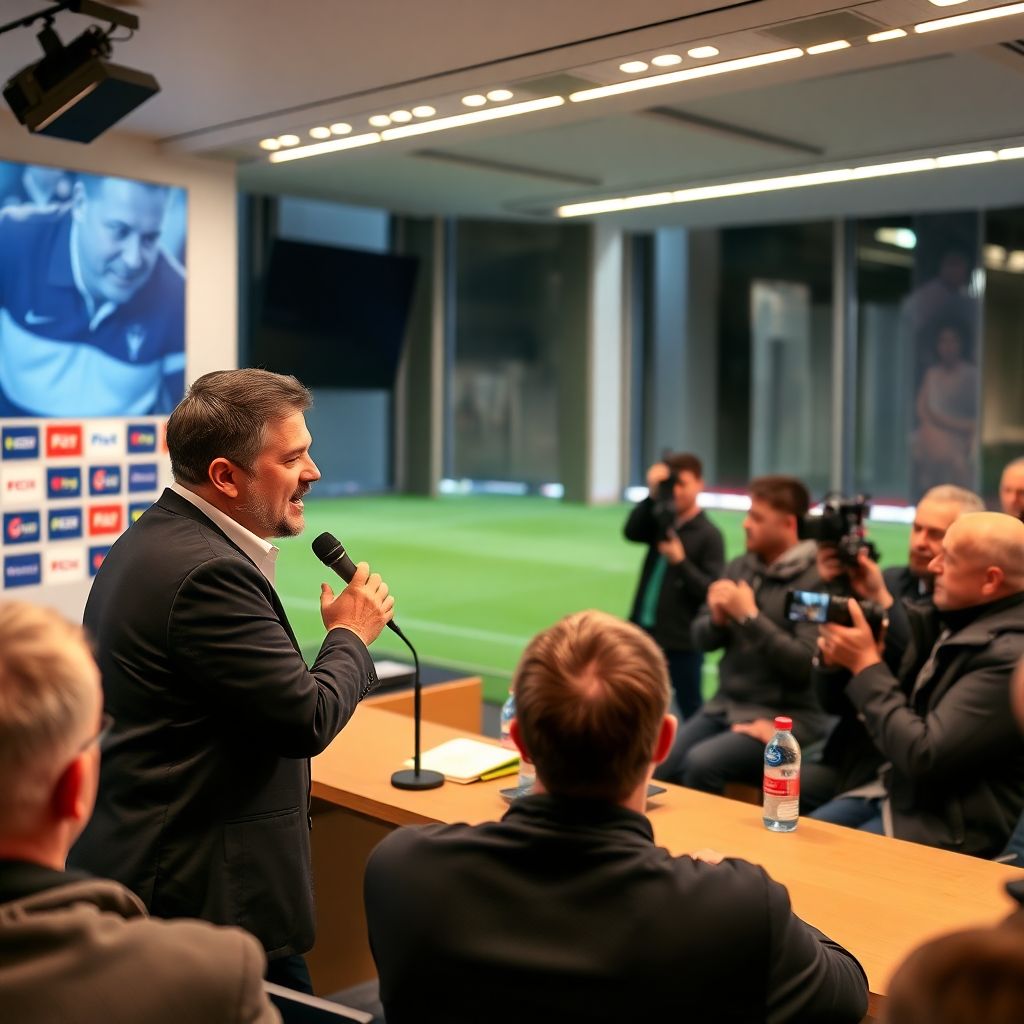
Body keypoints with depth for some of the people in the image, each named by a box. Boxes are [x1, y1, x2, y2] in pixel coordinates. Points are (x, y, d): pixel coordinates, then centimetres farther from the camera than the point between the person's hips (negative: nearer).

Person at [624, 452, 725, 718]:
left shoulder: (709, 534, -9)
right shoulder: (660, 519, 6)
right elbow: (631, 533, -13)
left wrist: (680, 561, -24)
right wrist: (652, 495, -21)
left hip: (683, 641, -5)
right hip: (645, 633, 5)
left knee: (691, 711, 7)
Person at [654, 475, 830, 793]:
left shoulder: (816, 580, -13)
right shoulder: (740, 567, 7)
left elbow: (806, 663, -20)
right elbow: (701, 639, 12)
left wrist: (749, 616, -20)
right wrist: (717, 619, -10)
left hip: (785, 717, -6)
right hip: (724, 705, 6)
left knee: (701, 763, -26)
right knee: (657, 767, -11)